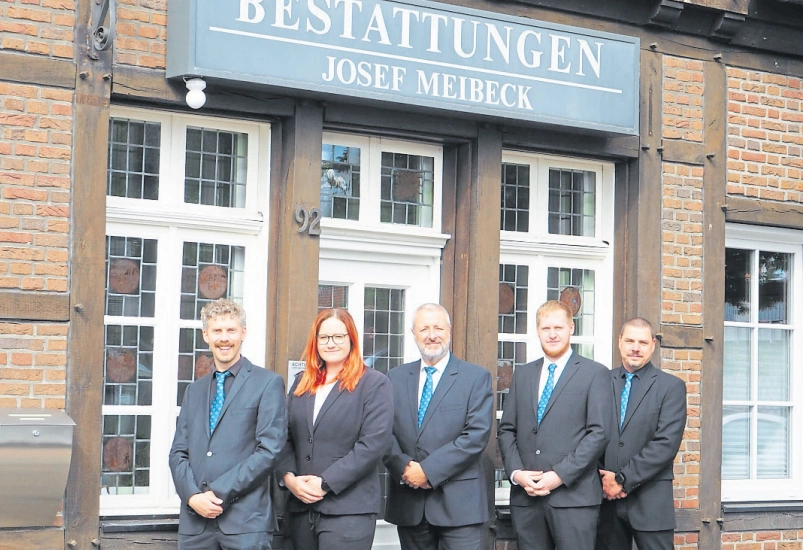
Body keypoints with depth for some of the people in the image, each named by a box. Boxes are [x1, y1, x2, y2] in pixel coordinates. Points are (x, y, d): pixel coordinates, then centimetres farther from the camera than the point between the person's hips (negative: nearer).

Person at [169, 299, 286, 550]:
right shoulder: (194, 390, 18)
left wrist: (219, 493, -11)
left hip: (245, 520, -4)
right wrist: (193, 496, -6)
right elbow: (178, 452, 13)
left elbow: (269, 450, -7)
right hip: (195, 519, 5)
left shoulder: (268, 383, 1)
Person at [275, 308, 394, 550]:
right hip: (300, 507, 5)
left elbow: (374, 443, -12)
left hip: (348, 510, -5)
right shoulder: (302, 383, 16)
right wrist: (288, 477, -6)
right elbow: (285, 437, 13)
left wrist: (325, 483, -15)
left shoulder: (374, 383, -2)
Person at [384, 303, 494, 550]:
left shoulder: (476, 377, 1)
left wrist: (428, 470, -14)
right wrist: (404, 467, -13)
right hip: (408, 502, 3)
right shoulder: (396, 378, 11)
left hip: (458, 501, -3)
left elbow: (477, 435, -10)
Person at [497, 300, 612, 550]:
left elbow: (599, 432, -6)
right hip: (526, 496, 4)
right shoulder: (522, 374, 17)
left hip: (573, 495, -4)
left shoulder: (595, 373, 3)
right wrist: (516, 472, -3)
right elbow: (506, 429, 14)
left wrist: (561, 475, -13)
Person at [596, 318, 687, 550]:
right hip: (606, 498, 2)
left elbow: (666, 444, -8)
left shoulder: (671, 386, 2)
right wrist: (604, 479, -8)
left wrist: (623, 479, -12)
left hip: (650, 502, -2)